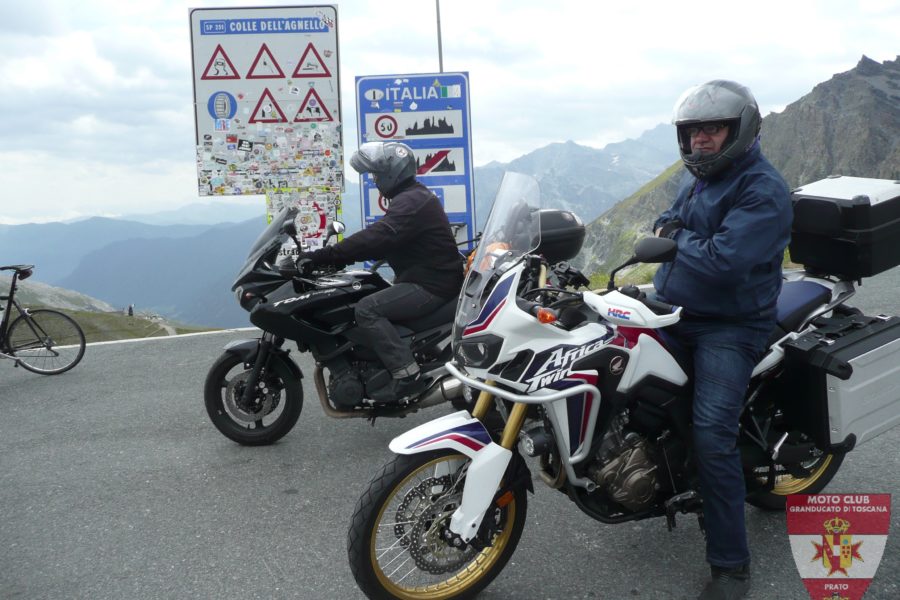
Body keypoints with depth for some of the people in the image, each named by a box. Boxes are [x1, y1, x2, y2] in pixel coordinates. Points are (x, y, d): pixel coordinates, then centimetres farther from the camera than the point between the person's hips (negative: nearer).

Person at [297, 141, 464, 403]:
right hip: (426, 277, 11)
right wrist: (337, 257, 6)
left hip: (431, 284, -11)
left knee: (367, 309, -21)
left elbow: (376, 238, -30)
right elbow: (382, 242, 17)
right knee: (368, 299, 18)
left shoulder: (411, 201, -17)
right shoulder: (411, 197, 17)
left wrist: (322, 256, -29)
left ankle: (407, 375, -23)